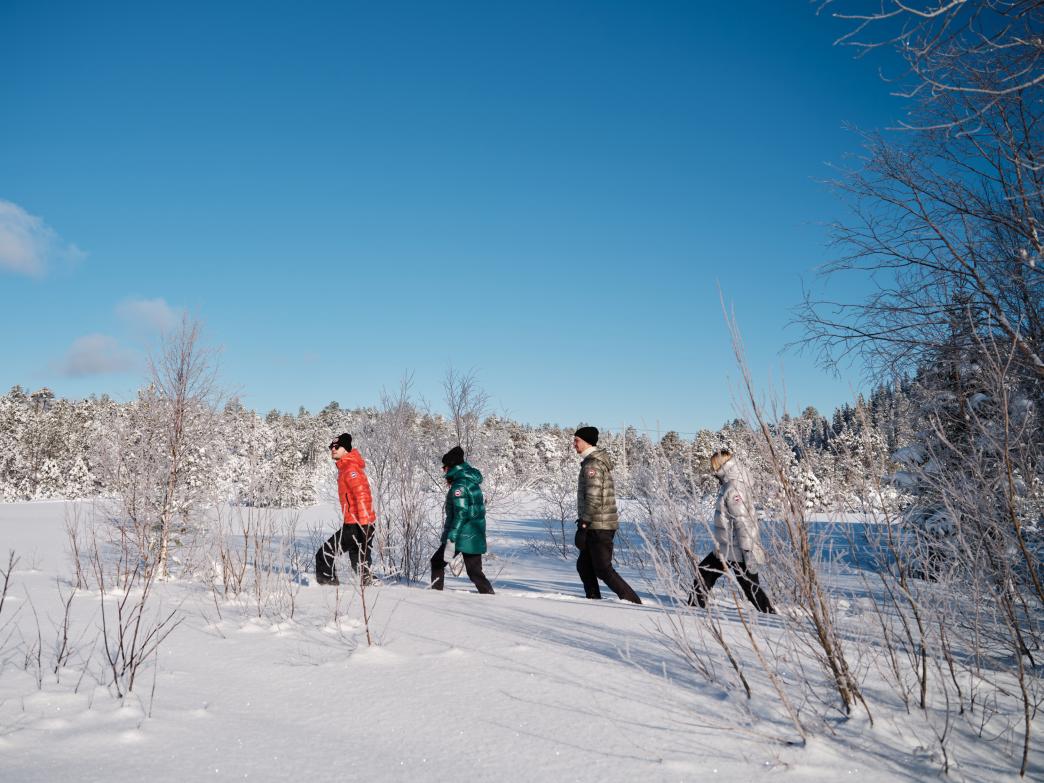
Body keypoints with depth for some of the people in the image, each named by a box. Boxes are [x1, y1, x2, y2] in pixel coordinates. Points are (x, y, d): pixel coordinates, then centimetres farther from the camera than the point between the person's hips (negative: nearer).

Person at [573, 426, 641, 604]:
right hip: (604, 525, 10)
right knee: (584, 566, 15)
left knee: (603, 569, -4)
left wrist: (582, 527, -20)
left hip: (598, 527, -10)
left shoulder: (592, 464, -16)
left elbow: (593, 499, -23)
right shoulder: (601, 461, 16)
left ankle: (633, 602, -3)